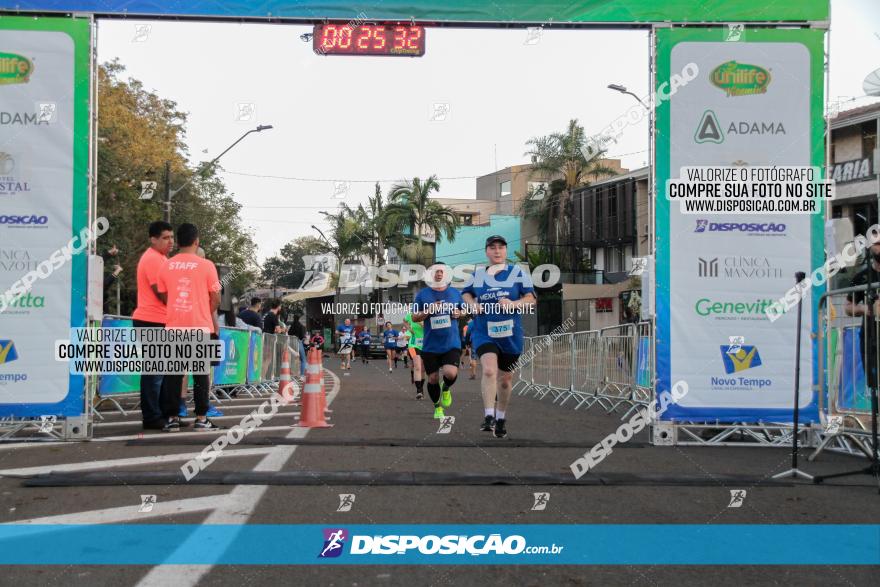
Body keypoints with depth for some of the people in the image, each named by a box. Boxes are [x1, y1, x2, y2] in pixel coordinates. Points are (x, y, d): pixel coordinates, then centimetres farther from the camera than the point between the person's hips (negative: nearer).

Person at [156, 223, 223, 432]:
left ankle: (172, 418, 5)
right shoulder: (206, 265, -6)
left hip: (174, 326, 3)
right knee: (200, 373, 4)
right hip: (200, 326, -3)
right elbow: (215, 299, -2)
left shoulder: (166, 266, 4)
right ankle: (201, 418, 2)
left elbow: (163, 296, 13)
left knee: (173, 373, 7)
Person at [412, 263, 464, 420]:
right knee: (433, 378, 7)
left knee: (451, 373, -20)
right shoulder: (422, 294, 0)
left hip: (451, 343, 0)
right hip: (430, 346, 1)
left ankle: (446, 389, 16)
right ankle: (437, 407, 30)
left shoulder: (455, 293, 5)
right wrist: (428, 311, -14)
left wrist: (458, 313, -5)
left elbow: (464, 310, 18)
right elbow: (414, 317, 4)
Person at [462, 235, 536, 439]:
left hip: (511, 335, 1)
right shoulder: (477, 275, 4)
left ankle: (501, 418, 34)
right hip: (484, 333, -1)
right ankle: (488, 416, -22)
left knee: (505, 378, 13)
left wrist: (513, 304, -22)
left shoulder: (518, 273, -1)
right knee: (489, 370, -25)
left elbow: (531, 299, -3)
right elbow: (466, 293, 20)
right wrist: (473, 304, -2)